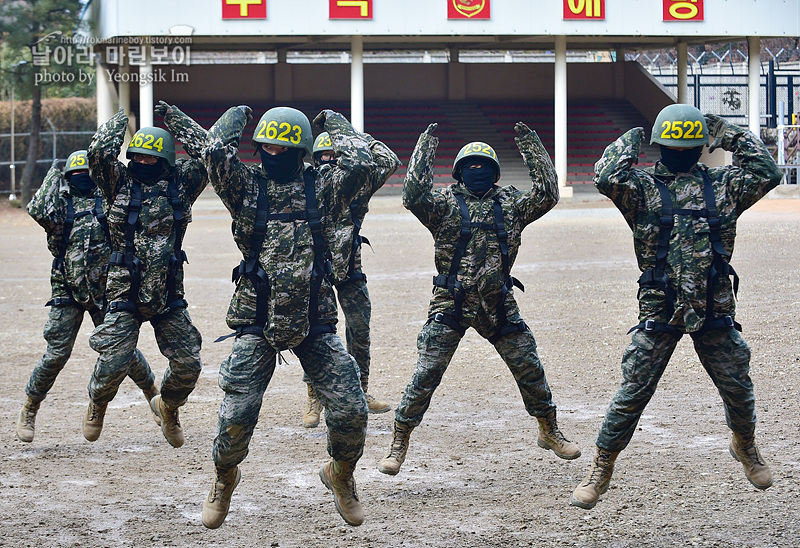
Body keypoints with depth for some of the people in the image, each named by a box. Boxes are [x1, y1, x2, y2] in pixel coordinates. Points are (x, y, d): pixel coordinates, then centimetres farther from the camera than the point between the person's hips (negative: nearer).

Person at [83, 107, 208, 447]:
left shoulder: (181, 183, 4)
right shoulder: (120, 181, -1)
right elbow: (99, 152, -15)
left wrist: (178, 124, 0)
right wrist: (119, 122, -1)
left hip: (169, 295, 2)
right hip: (126, 293, -2)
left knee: (188, 364, 3)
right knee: (112, 364, -5)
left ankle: (168, 406, 33)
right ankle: (97, 405, 28)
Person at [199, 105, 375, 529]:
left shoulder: (321, 188, 5)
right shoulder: (246, 185, 3)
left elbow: (359, 164, -11)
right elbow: (217, 152, -14)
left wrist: (335, 124, 4)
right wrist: (236, 116, 3)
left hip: (315, 322, 1)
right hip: (256, 323, -1)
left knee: (350, 410, -3)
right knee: (237, 414, -5)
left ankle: (341, 475, 26)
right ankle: (224, 478, 26)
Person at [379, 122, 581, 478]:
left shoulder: (510, 203, 8)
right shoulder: (445, 203, -1)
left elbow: (547, 193, -3)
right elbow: (414, 195, -19)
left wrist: (530, 145, -4)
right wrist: (426, 146, -16)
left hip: (498, 304, 3)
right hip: (451, 303, -3)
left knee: (529, 367, 8)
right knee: (426, 373, -6)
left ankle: (549, 432, 28)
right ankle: (399, 443, 5)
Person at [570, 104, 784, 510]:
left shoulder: (722, 185, 9)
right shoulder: (642, 186, -1)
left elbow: (768, 173, 1)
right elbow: (606, 177, -19)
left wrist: (731, 136, 4)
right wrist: (630, 142, -4)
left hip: (715, 311, 3)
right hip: (660, 309, -2)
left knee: (738, 387, 13)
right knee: (633, 392, -3)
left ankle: (745, 446, 42)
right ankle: (601, 469, 8)